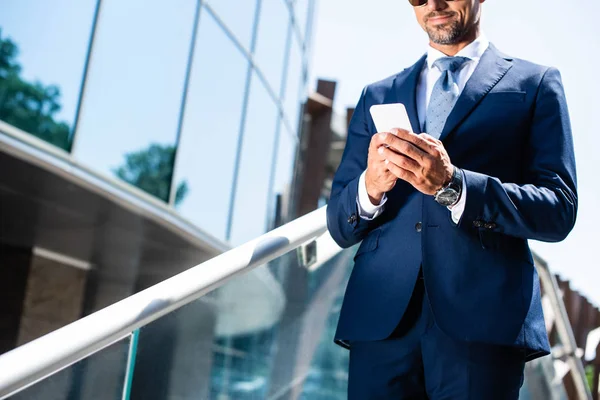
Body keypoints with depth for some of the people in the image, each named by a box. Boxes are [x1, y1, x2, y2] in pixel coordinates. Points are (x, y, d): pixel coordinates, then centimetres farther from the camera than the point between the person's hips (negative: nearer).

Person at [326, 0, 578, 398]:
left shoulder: (535, 84, 9)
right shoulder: (378, 95, 17)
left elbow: (559, 211, -2)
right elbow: (340, 227, 12)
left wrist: (453, 185, -17)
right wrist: (370, 186, -11)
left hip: (481, 318, -2)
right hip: (381, 315, 3)